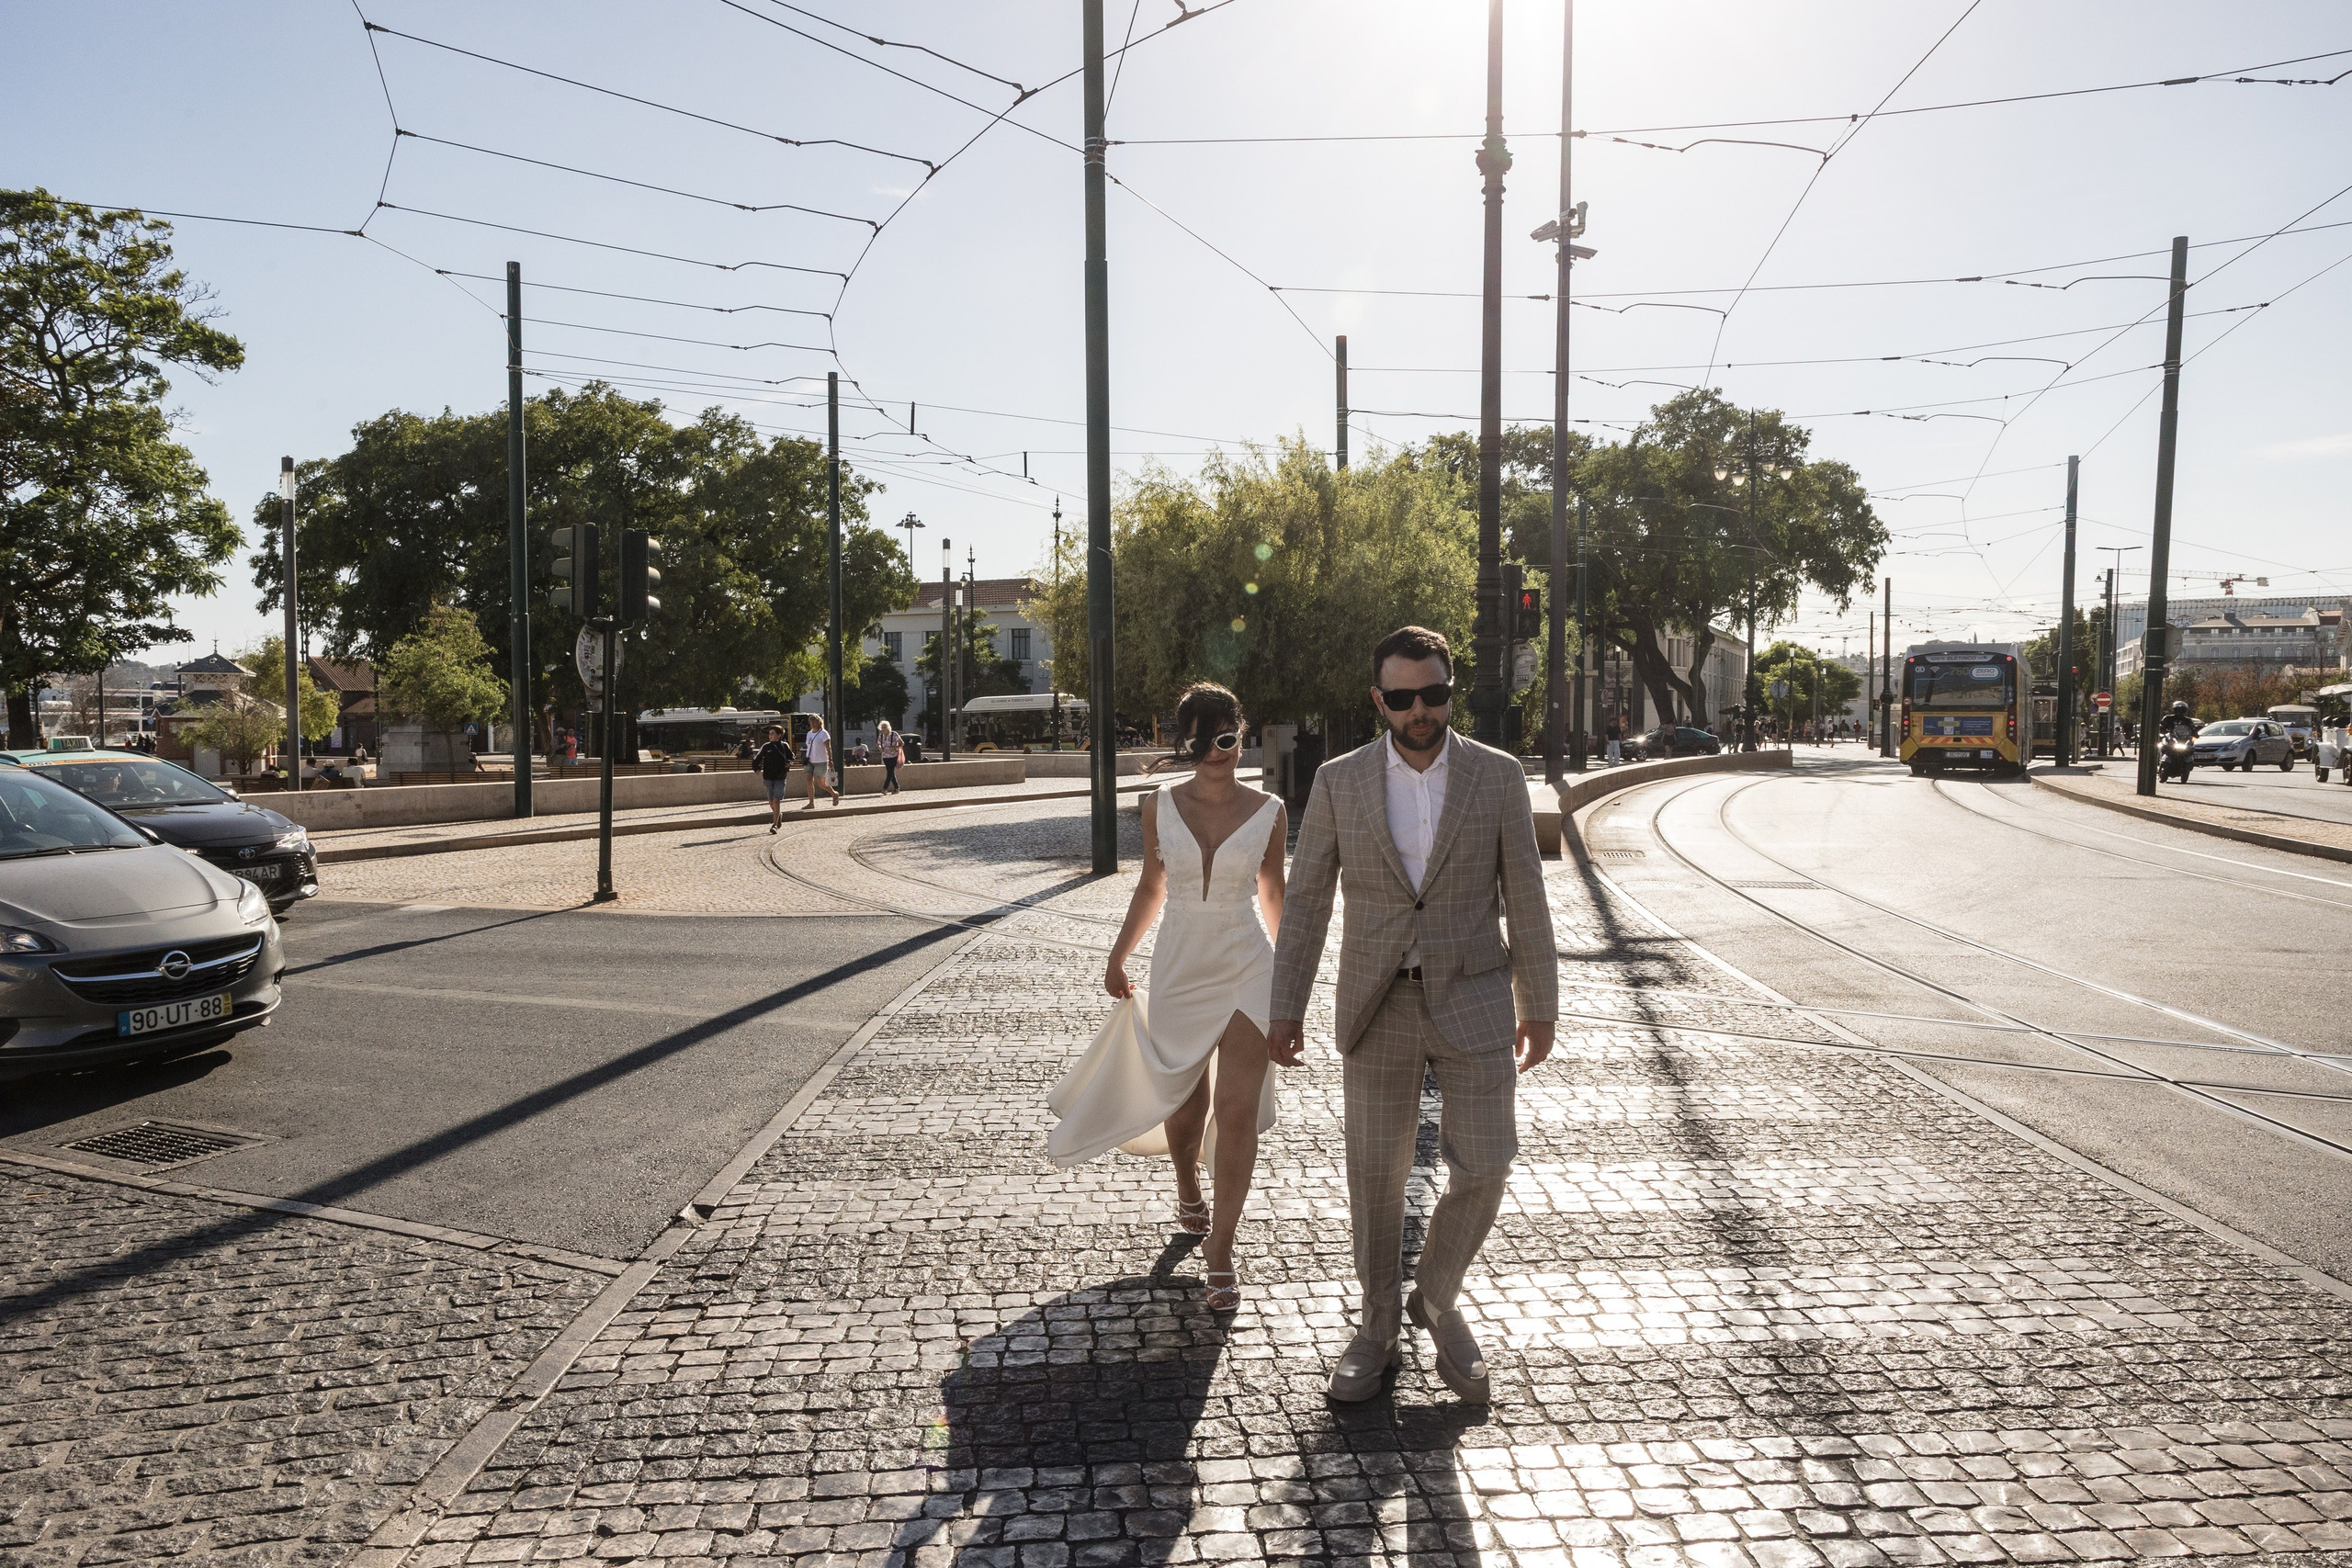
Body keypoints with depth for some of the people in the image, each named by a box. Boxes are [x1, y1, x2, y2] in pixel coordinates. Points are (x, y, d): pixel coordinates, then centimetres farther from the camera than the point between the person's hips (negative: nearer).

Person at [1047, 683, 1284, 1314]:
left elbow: (1272, 890, 9)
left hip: (1247, 969, -2)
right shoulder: (1160, 807, -2)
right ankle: (1189, 1192, 46)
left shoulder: (1268, 813, -5)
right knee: (1185, 1101, 14)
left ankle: (1219, 1251, 3)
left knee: (1236, 1109, -8)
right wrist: (1119, 955, 14)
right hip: (1178, 970, 2)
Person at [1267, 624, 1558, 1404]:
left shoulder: (1499, 776, -3)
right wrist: (1286, 1009, -1)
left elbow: (1525, 899, 2)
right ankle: (1377, 1324, 29)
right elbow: (1306, 901, 1)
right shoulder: (1339, 781, -3)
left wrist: (1538, 1008, 4)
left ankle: (1437, 1298, 28)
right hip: (1377, 1009, 0)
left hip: (1473, 1003, 0)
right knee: (1375, 1175, 9)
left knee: (1482, 1172, 0)